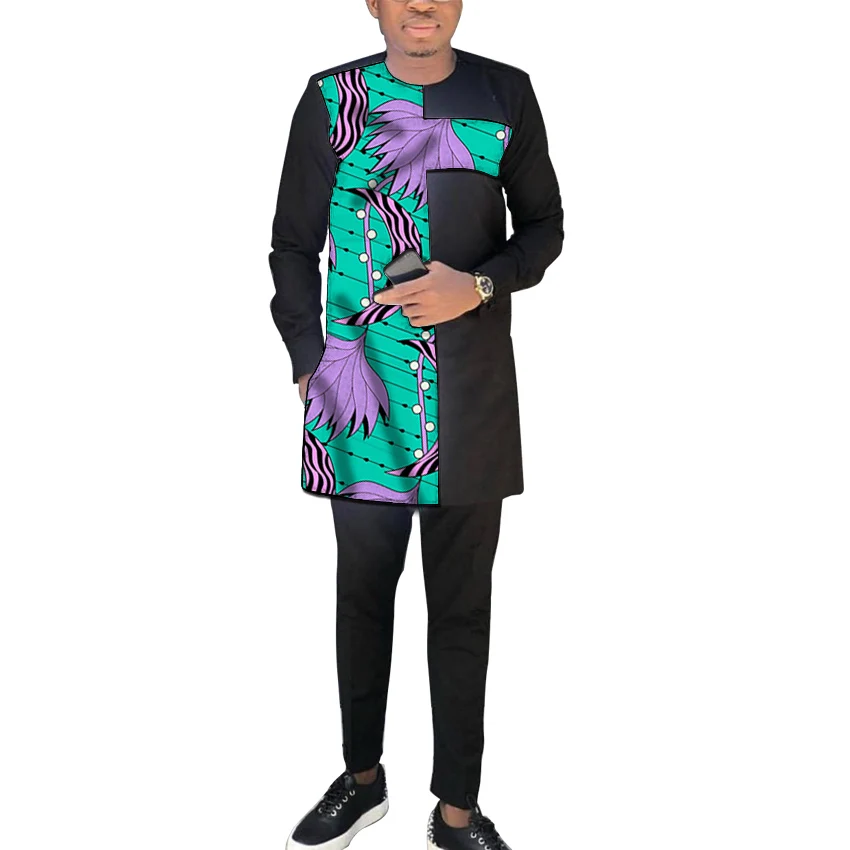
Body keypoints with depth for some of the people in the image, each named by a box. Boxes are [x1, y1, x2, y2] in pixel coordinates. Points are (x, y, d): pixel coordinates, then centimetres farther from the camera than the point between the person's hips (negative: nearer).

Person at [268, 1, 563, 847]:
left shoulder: (506, 94, 4)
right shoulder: (331, 97, 3)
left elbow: (545, 227, 9)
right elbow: (293, 245, 7)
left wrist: (482, 284, -10)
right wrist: (309, 364, -2)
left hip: (473, 398, 0)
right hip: (361, 392, 0)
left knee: (463, 601, 7)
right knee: (363, 588, 13)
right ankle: (362, 778, 33)